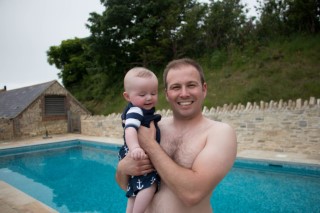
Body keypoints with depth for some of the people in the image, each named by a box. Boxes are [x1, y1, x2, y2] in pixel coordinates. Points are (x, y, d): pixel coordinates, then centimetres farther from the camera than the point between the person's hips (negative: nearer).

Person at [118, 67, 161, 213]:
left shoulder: (145, 111, 8)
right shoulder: (135, 111, -23)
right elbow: (130, 130, -43)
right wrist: (135, 148, -59)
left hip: (144, 158, 10)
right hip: (138, 159, -10)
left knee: (136, 193, 19)